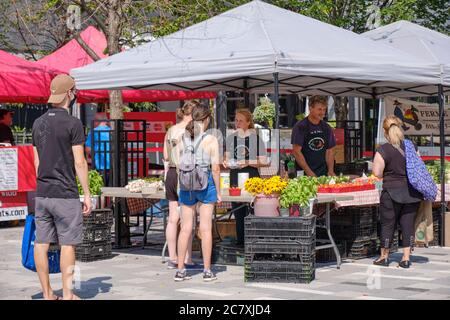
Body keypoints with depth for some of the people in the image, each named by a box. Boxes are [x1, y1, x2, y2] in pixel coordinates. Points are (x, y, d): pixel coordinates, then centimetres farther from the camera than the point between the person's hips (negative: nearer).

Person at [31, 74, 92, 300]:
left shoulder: (38, 123, 10)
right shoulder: (73, 124, -10)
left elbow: (37, 161, 14)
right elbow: (79, 163, -11)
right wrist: (87, 194, -5)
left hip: (42, 194, 6)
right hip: (65, 194, -6)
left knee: (42, 243, 6)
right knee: (67, 244, 0)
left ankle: (47, 294, 13)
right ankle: (67, 294, 2)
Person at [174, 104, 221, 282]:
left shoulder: (183, 139, 0)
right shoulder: (211, 140, -9)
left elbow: (179, 166, 3)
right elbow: (215, 169, -9)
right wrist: (218, 192, 0)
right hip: (205, 184, -3)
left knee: (185, 228, 8)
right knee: (205, 229, 5)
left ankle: (180, 270, 10)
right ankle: (207, 271, 9)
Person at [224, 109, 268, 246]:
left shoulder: (256, 138, -1)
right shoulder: (231, 138, 10)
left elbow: (263, 162, -3)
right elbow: (227, 158, 17)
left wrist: (248, 163, -17)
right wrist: (226, 163, -5)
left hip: (251, 176, -4)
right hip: (235, 176, 4)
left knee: (251, 212, -8)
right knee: (238, 212, 6)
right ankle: (240, 240, 14)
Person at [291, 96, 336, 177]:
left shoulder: (327, 128, 10)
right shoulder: (300, 127, -7)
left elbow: (329, 151, 13)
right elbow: (296, 151, -11)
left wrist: (331, 171, -2)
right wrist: (309, 172, -16)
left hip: (323, 173, 4)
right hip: (304, 174, -4)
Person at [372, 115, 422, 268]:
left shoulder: (383, 150, -13)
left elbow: (377, 173, -14)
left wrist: (389, 174, 5)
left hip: (392, 192, -4)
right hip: (412, 192, 4)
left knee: (388, 223, 8)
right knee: (408, 224, 8)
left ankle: (384, 257, 19)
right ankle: (406, 258, 8)